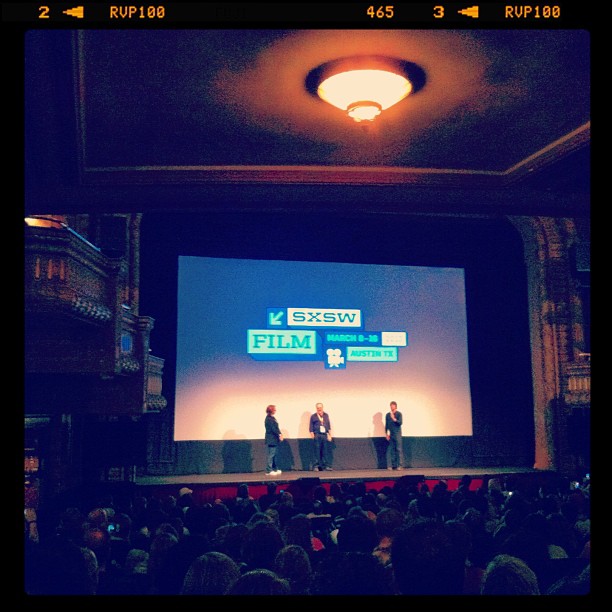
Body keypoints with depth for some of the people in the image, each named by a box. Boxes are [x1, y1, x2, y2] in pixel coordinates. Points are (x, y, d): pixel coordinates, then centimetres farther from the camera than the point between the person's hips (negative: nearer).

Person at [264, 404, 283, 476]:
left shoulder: (272, 418, 15)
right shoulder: (269, 419, -15)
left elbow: (276, 428, 14)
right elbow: (273, 429, -20)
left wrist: (279, 434, 2)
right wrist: (279, 435, -14)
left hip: (274, 440, 10)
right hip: (271, 440, -10)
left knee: (274, 455, 14)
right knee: (271, 455, -6)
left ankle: (275, 469, 21)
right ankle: (269, 470, -3)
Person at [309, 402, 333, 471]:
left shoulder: (326, 415, 14)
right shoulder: (313, 416, 3)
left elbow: (329, 426, 16)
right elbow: (311, 428, 3)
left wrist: (330, 435, 11)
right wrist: (312, 436, -5)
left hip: (325, 435, 3)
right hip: (317, 435, -3)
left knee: (325, 452, 4)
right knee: (317, 452, -4)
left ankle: (326, 465, 9)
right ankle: (316, 466, -1)